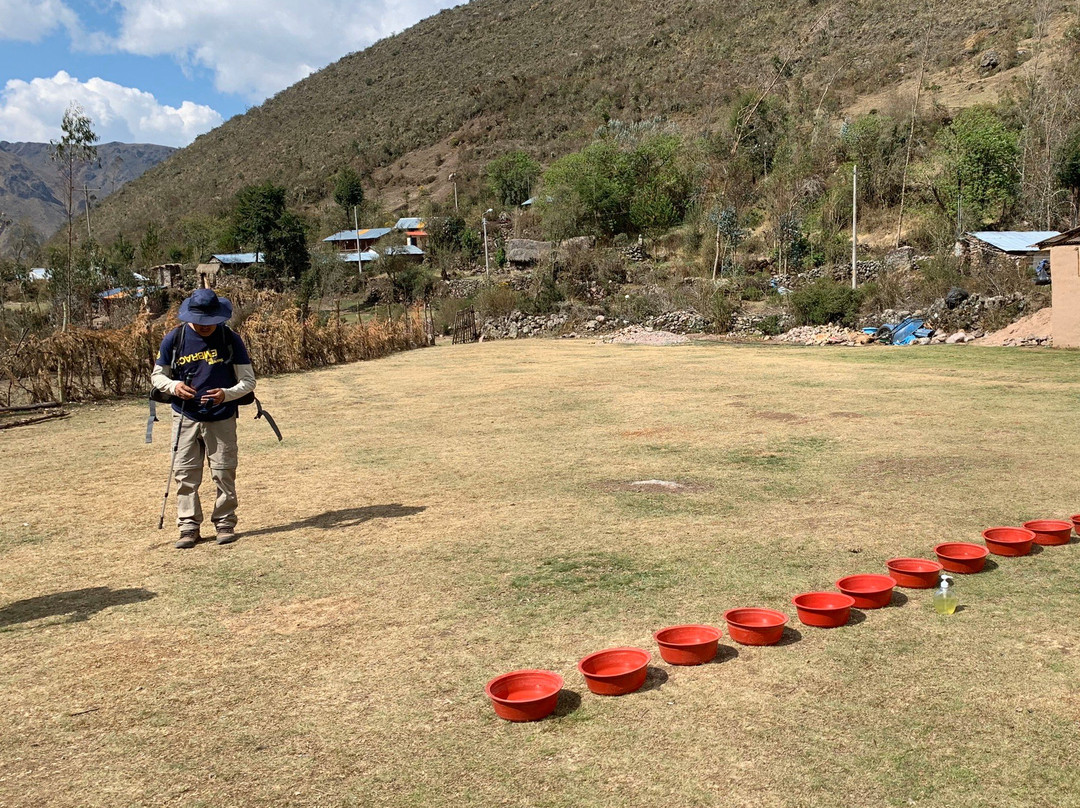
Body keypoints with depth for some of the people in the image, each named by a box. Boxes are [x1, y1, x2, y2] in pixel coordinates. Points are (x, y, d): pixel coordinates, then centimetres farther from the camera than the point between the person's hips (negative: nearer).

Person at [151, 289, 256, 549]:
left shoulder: (231, 340, -6)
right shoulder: (174, 339, -2)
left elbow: (248, 381, -4)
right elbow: (157, 375, 9)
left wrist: (227, 394, -24)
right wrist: (173, 386, -14)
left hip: (221, 419, -1)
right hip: (185, 418, 2)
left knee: (224, 473, 4)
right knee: (185, 474, 3)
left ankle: (225, 524, 16)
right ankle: (189, 527, 11)